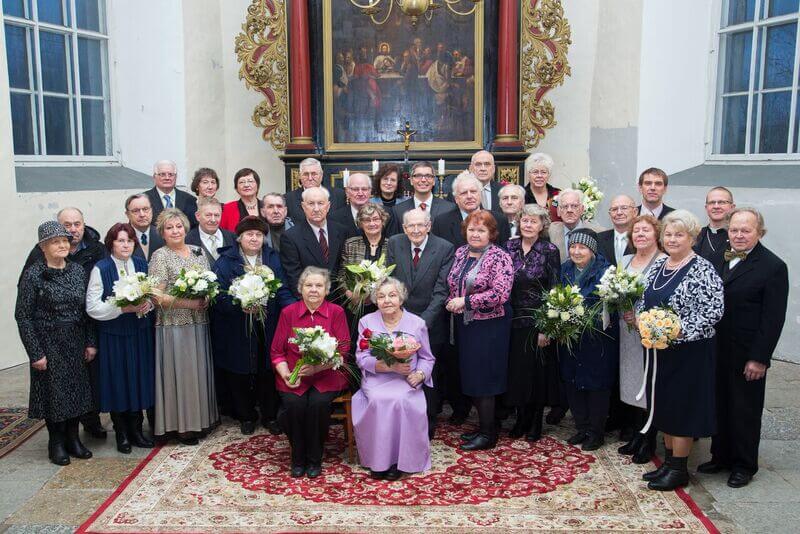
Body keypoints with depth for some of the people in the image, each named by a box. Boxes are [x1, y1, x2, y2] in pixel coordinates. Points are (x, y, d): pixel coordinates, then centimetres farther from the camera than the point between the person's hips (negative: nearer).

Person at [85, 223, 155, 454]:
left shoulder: (141, 265, 5)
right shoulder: (100, 269, -8)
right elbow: (93, 307, -12)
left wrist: (147, 304, -10)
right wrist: (124, 308, -21)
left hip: (140, 334, 4)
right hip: (113, 336, -4)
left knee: (139, 381, 8)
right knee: (118, 382, 4)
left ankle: (136, 430, 23)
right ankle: (121, 434, 20)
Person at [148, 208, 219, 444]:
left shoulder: (198, 252, 11)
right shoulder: (160, 256, -6)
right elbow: (157, 296, -12)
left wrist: (207, 299, -6)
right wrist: (188, 303, -19)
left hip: (199, 323, 5)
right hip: (174, 326, -5)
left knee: (199, 370, 11)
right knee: (179, 372, 1)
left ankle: (200, 419, 24)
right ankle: (181, 425, 12)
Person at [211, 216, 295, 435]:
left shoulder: (272, 259, 6)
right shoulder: (225, 261, -5)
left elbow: (282, 292, 1)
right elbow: (219, 296, -11)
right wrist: (240, 306, -27)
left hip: (266, 331, 2)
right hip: (236, 333, -2)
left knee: (267, 373, 8)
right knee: (240, 375, 9)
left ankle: (270, 416, 25)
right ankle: (246, 416, 29)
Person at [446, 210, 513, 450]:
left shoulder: (499, 257, -12)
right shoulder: (460, 253, 8)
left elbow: (500, 294, -21)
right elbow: (452, 284, 18)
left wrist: (466, 301, -19)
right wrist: (451, 302, -3)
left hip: (489, 325, -7)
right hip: (464, 324, 7)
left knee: (483, 377, 0)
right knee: (470, 375, 12)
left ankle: (488, 434, 14)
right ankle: (483, 424, 28)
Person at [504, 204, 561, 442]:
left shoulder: (550, 251, -7)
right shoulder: (509, 247, 3)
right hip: (513, 320, 3)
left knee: (538, 370, 6)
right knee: (516, 370, 9)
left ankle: (536, 423, 21)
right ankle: (521, 419, 25)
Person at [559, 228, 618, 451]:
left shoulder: (604, 271, -11)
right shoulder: (565, 270, 7)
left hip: (598, 339, -5)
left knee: (596, 384, 4)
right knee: (572, 383, 11)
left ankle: (596, 432, 20)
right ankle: (581, 428, 27)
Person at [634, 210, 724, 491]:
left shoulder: (702, 269, -13)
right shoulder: (658, 265, 9)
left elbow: (714, 310, -18)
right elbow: (643, 300, 17)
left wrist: (680, 329, -24)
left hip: (689, 350, -7)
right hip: (658, 349, 7)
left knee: (682, 405, 2)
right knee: (663, 405, 14)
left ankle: (679, 469, 14)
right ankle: (669, 461, 27)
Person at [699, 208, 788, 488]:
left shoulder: (773, 266, -11)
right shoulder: (720, 259, 6)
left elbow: (773, 318, -13)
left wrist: (759, 358, -15)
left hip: (747, 354, -5)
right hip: (718, 349, 5)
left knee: (745, 410, 8)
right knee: (720, 406, 15)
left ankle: (744, 465, 24)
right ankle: (721, 456, 30)